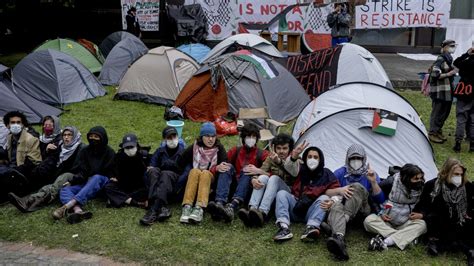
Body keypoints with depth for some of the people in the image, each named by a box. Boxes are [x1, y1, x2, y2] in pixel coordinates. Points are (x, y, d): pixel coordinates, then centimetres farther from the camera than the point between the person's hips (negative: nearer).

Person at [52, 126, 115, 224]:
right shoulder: (85, 151, 15)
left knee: (96, 178, -37)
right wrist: (71, 181, -13)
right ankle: (78, 210, -53)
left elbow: (108, 174, -2)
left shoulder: (109, 153, 5)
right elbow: (79, 171, 6)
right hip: (85, 183, 4)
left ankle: (68, 205, -50)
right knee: (64, 190, -21)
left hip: (102, 186, -4)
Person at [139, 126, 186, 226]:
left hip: (175, 183, -2)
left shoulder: (183, 152, 14)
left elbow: (186, 172, 4)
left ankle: (154, 210, -53)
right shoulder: (160, 151, 22)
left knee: (166, 174, -35)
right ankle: (162, 207, -51)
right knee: (153, 171, -30)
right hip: (159, 181, 2)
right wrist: (151, 169, -12)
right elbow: (151, 166, 10)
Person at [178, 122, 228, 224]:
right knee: (195, 171, -29)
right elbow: (180, 165, -7)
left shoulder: (219, 149, 4)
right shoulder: (193, 148, 4)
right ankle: (187, 207, -44)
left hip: (212, 182, -1)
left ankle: (199, 208, -50)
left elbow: (226, 168, -10)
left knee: (205, 173, -30)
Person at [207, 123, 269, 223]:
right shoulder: (235, 151, 17)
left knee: (247, 172, -28)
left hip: (249, 189, -2)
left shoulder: (262, 154, 10)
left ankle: (232, 207, -54)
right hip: (231, 185, 2)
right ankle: (220, 203, -46)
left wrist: (259, 171, -22)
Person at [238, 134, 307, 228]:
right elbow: (261, 171, -5)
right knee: (263, 177, -26)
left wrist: (279, 162, -50)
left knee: (274, 178, -30)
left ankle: (262, 213, -49)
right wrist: (254, 179, -30)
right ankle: (251, 210, -46)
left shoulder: (295, 160, -3)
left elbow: (294, 173, -28)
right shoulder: (270, 158, 9)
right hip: (267, 193, 3)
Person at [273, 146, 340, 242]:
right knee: (282, 193, -18)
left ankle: (312, 227, -50)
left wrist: (332, 201, -26)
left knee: (324, 197, -26)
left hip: (311, 212, -1)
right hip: (296, 209, 1)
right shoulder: (300, 171, 14)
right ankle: (284, 227, -39)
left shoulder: (326, 174, 11)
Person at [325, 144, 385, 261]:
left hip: (363, 211, 0)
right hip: (343, 205, 0)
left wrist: (374, 182, -12)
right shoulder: (340, 173, 13)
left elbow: (380, 200, 4)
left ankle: (345, 218, -41)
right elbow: (326, 192, 2)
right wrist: (339, 190, -18)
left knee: (357, 187, -29)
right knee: (336, 206, -39)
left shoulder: (371, 174, 12)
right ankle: (338, 239, -66)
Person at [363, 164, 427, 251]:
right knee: (369, 220, -30)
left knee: (422, 224, -29)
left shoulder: (421, 189, -8)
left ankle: (385, 242, -39)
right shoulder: (392, 183, -16)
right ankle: (409, 236, -33)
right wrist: (381, 214, -14)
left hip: (404, 225, 1)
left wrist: (421, 215, -13)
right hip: (385, 222, -1)